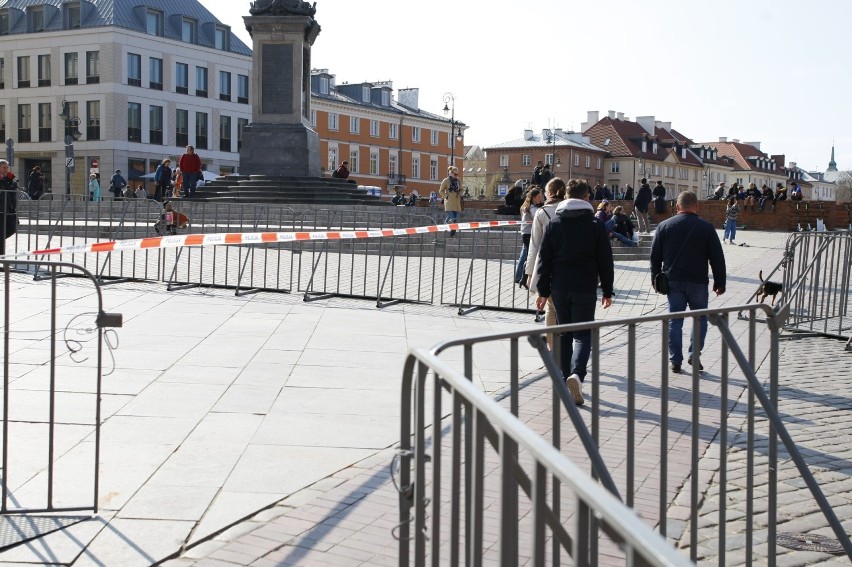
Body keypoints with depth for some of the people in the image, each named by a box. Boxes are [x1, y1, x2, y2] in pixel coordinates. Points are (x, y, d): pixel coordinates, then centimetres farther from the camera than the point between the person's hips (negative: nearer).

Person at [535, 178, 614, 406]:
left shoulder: (554, 223, 3)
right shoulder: (596, 225, -2)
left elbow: (544, 259, 3)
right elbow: (605, 261, 0)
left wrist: (543, 291, 7)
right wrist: (607, 291, 8)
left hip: (559, 288, 2)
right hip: (586, 289, -2)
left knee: (564, 334, 15)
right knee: (583, 334, 1)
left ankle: (566, 377, 19)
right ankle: (576, 374, -22)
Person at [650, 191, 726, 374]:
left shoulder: (664, 226, 4)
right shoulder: (706, 227, -2)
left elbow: (655, 256, 6)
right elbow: (717, 257, -1)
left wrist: (656, 279, 15)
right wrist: (720, 282, 6)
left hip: (673, 281, 2)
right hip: (697, 281, -2)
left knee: (675, 321, 6)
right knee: (700, 318, 13)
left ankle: (675, 361, 6)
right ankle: (694, 354, 0)